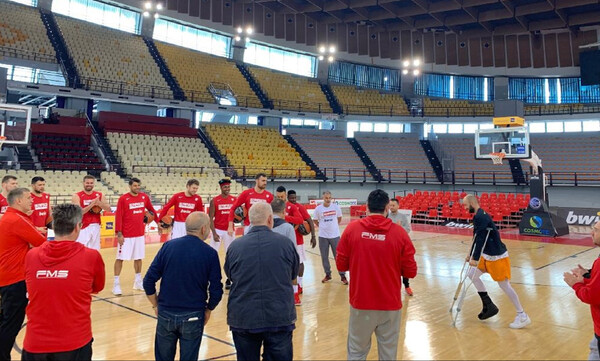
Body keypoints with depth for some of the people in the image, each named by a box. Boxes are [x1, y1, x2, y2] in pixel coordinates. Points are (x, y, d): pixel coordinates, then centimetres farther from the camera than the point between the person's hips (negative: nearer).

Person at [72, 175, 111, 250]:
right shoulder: (77, 196, -4)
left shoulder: (99, 195, 7)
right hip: (83, 228, -4)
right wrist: (92, 204, -21)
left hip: (96, 227, 4)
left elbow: (109, 209, 3)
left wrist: (99, 203, -14)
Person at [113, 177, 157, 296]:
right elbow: (118, 217, -11)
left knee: (138, 258, 14)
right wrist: (119, 234, -14)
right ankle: (116, 284, 8)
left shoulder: (144, 197, 3)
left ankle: (138, 282, 27)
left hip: (140, 234, 5)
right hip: (126, 235, -4)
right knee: (120, 258, 0)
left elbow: (152, 210, 16)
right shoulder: (123, 199, -9)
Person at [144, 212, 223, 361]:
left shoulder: (168, 246, -4)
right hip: (193, 317, -2)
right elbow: (216, 291, -9)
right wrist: (208, 310, 8)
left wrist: (156, 306, 10)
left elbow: (149, 281, -4)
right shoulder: (210, 253, -9)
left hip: (166, 314, 2)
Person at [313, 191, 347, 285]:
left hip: (335, 235, -1)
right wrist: (322, 227, 4)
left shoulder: (336, 207, -5)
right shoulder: (318, 208, -6)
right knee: (324, 256, 9)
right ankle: (327, 275, 25)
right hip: (323, 236, 1)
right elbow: (315, 220, 8)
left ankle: (342, 275, 15)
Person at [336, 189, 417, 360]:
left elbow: (341, 265, 0)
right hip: (390, 305, 0)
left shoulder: (352, 228, -7)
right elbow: (410, 272, -3)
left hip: (360, 303, 1)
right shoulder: (399, 232, -8)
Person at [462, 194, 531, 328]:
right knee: (472, 275, 11)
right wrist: (471, 255, 20)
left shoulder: (481, 217, -20)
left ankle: (523, 316, 8)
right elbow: (477, 238, 18)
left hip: (497, 256, -10)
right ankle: (489, 306, 18)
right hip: (487, 256, 10)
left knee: (505, 285, -3)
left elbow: (480, 239, -25)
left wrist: (475, 258, -25)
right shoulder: (479, 216, 11)